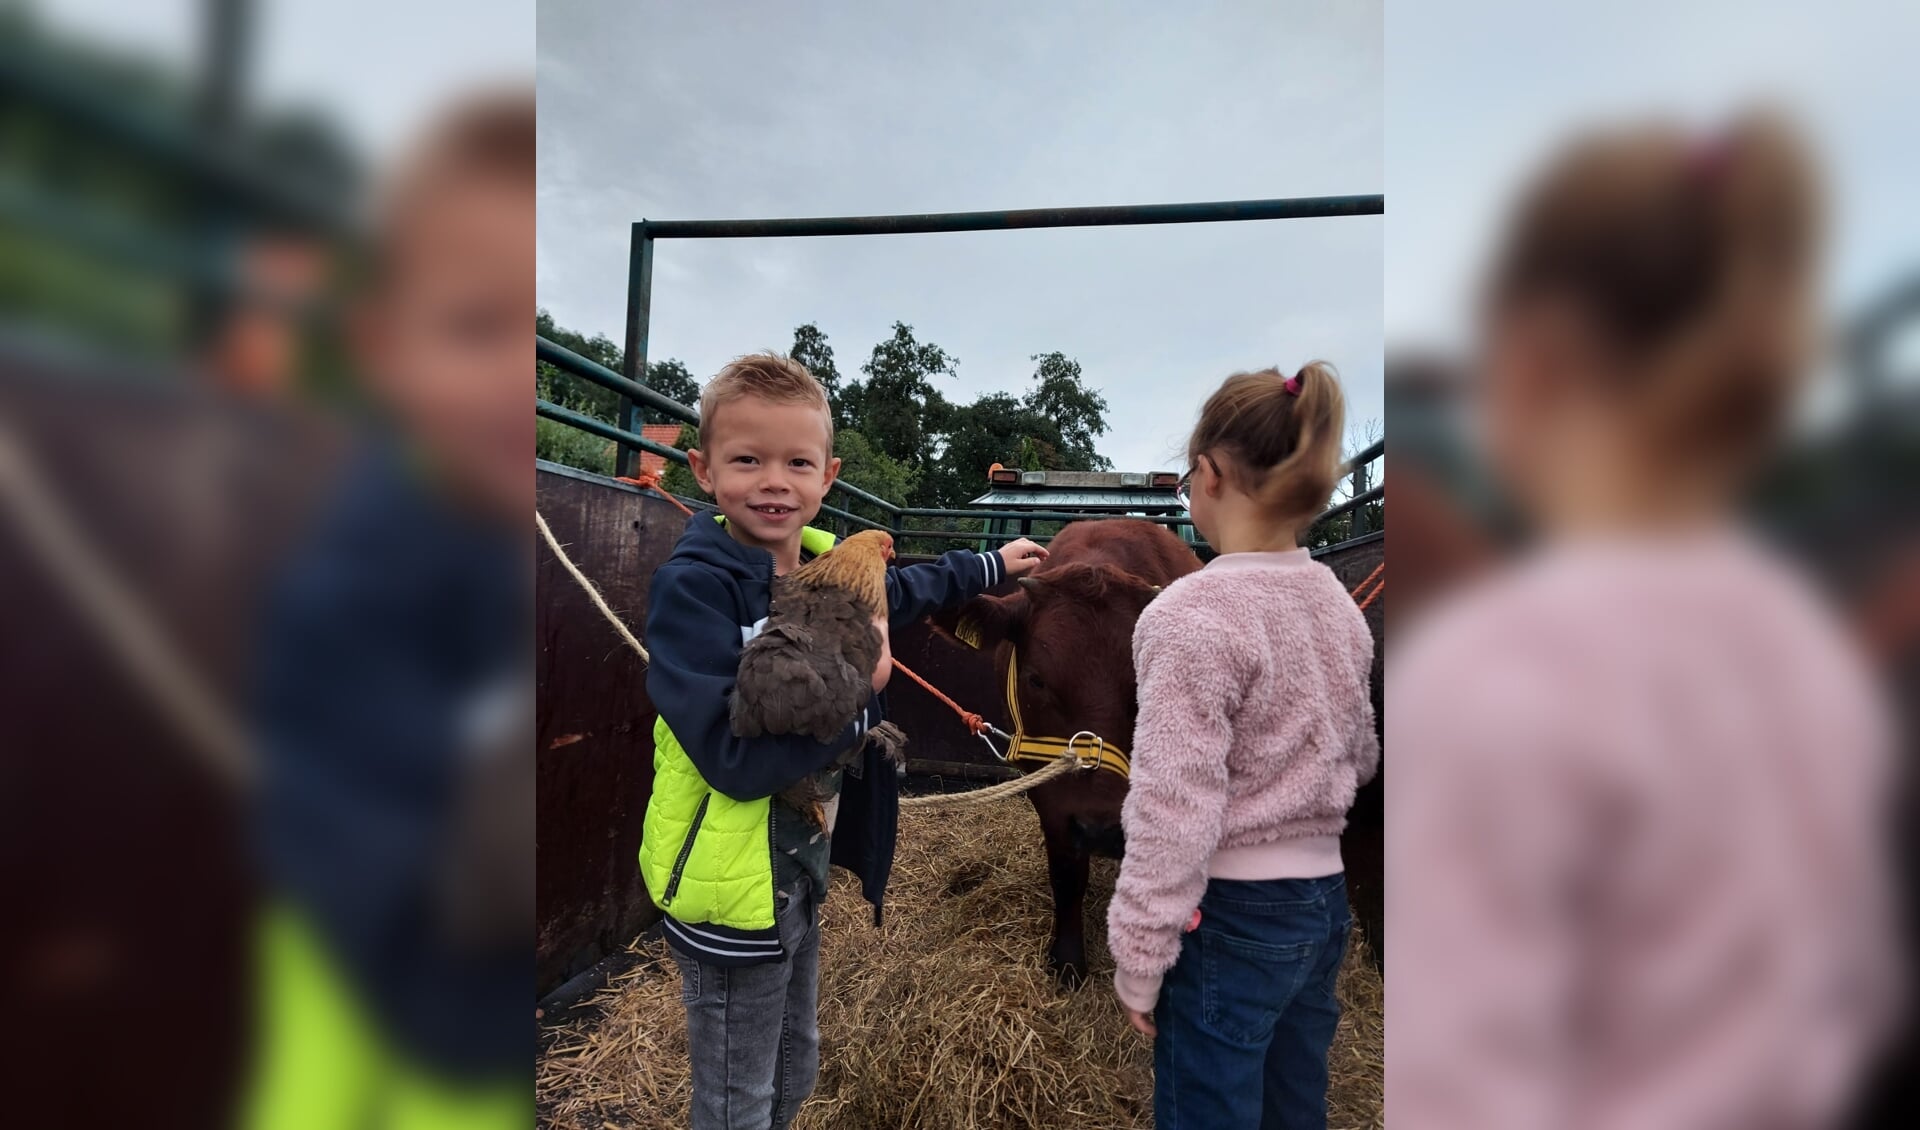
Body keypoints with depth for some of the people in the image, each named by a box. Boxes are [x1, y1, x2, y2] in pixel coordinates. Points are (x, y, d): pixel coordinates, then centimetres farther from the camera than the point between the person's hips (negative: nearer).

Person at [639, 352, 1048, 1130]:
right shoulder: (693, 586, -23)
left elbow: (901, 591, 21)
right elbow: (737, 757, -31)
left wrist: (989, 567, 30)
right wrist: (851, 690, -28)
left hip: (803, 868, 7)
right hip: (731, 887, -7)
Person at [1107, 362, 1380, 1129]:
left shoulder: (1194, 614, -21)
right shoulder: (1338, 605, 2)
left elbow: (1176, 811, -21)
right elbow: (1360, 759, 13)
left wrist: (1138, 960, -11)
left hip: (1231, 916, -7)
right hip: (1323, 900, 7)